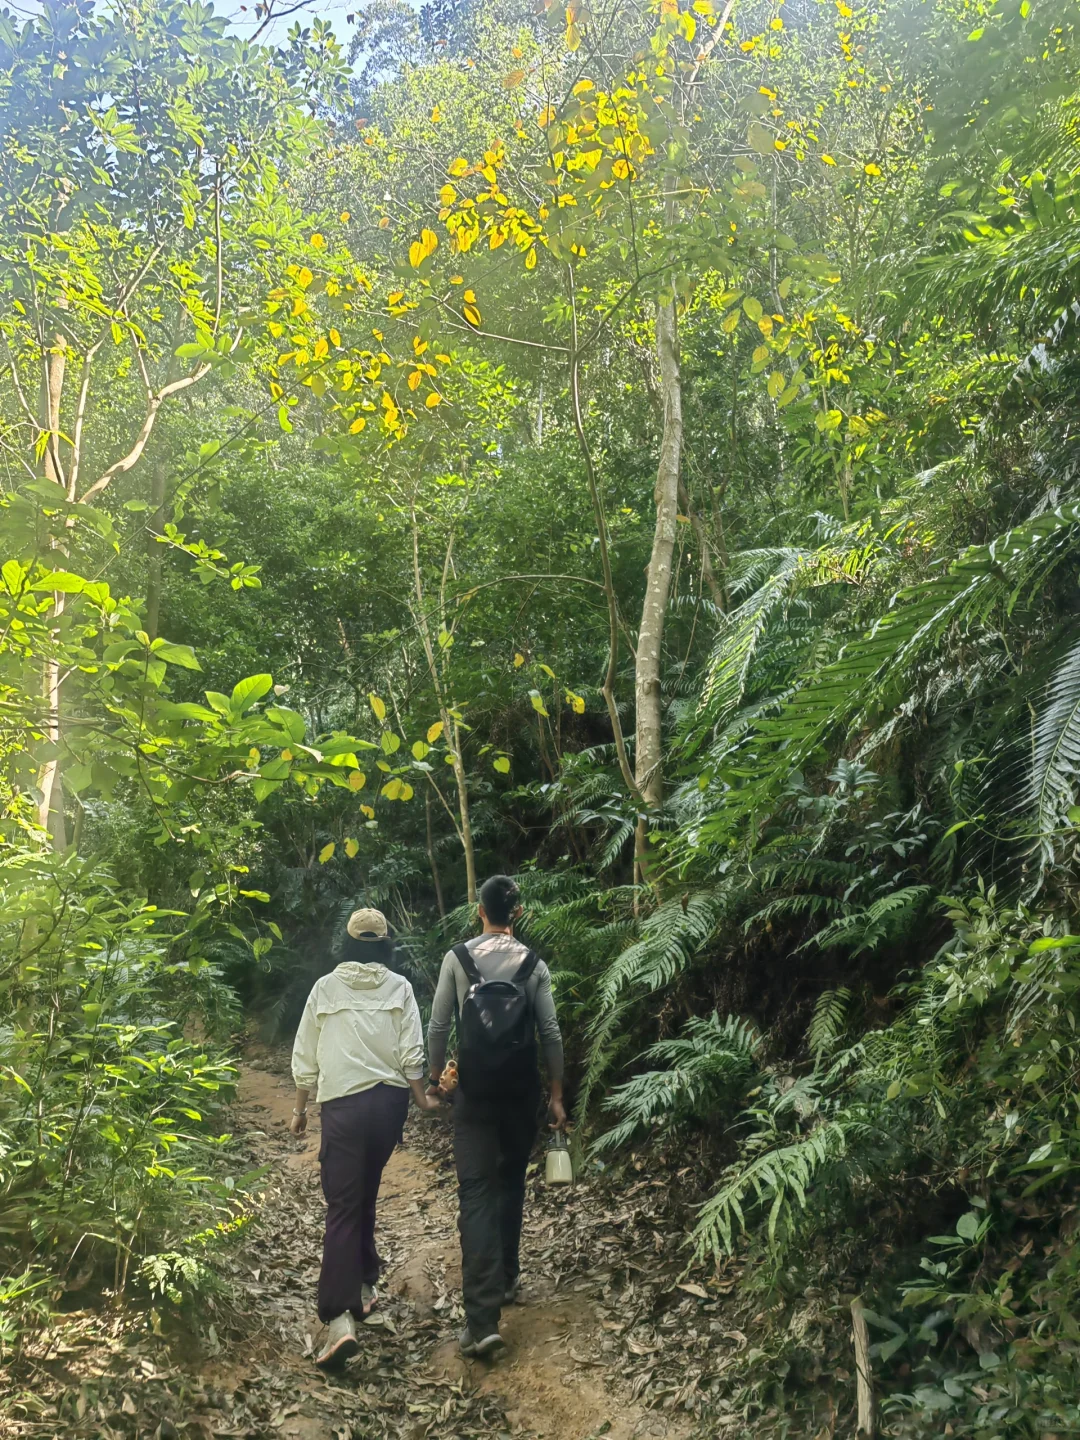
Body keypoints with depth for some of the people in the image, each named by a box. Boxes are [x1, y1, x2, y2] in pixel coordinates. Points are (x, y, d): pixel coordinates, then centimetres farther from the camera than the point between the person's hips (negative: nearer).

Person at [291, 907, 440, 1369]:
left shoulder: (325, 988, 1)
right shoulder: (399, 987, 2)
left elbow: (305, 1057, 4)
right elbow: (411, 1053, -1)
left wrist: (299, 1107, 16)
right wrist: (421, 1097, 13)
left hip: (343, 1104, -2)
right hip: (390, 1100, 2)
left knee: (343, 1206, -6)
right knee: (365, 1196, 21)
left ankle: (341, 1318, -17)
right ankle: (364, 1284, 29)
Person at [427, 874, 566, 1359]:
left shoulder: (457, 958, -5)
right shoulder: (534, 964, -2)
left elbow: (438, 1026, -3)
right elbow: (550, 1035, -2)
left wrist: (435, 1077, 12)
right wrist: (556, 1096, 7)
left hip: (476, 1090, -2)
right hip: (521, 1090, 2)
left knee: (476, 1191, -3)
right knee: (511, 1181, 21)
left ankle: (482, 1317, -11)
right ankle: (506, 1279, 34)